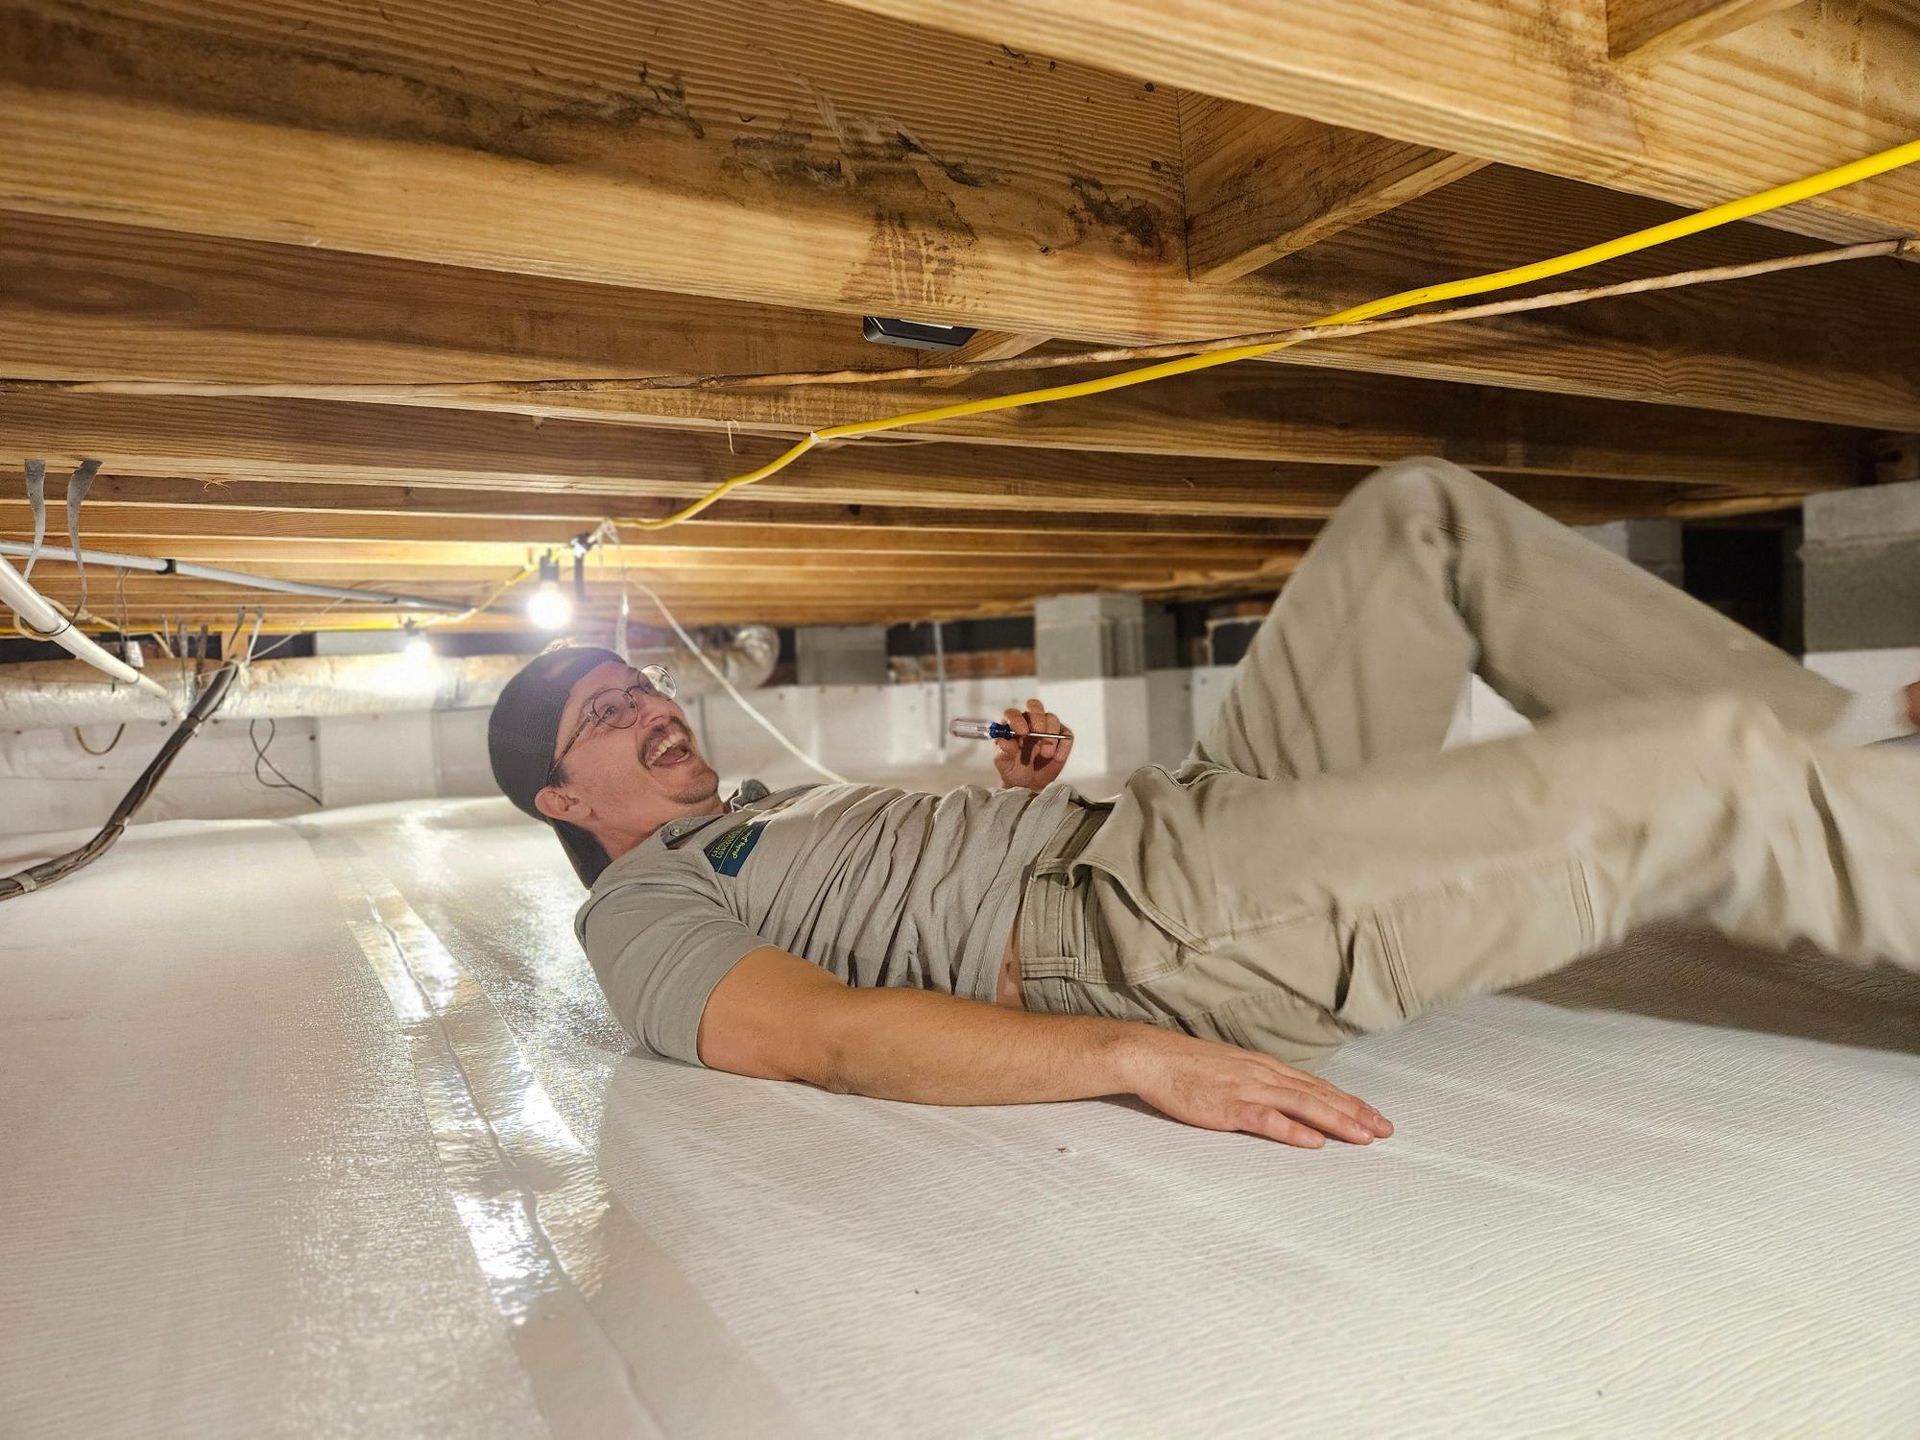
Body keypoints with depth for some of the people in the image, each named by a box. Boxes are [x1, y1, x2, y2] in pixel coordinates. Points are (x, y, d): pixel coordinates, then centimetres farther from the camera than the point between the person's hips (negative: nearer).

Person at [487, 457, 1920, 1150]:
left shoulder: (783, 807, 28)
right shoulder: (644, 905, 2)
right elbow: (819, 1035, -17)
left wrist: (1018, 794, 7)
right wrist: (1135, 1055, -29)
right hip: (1127, 930, -9)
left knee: (1425, 514, 6)